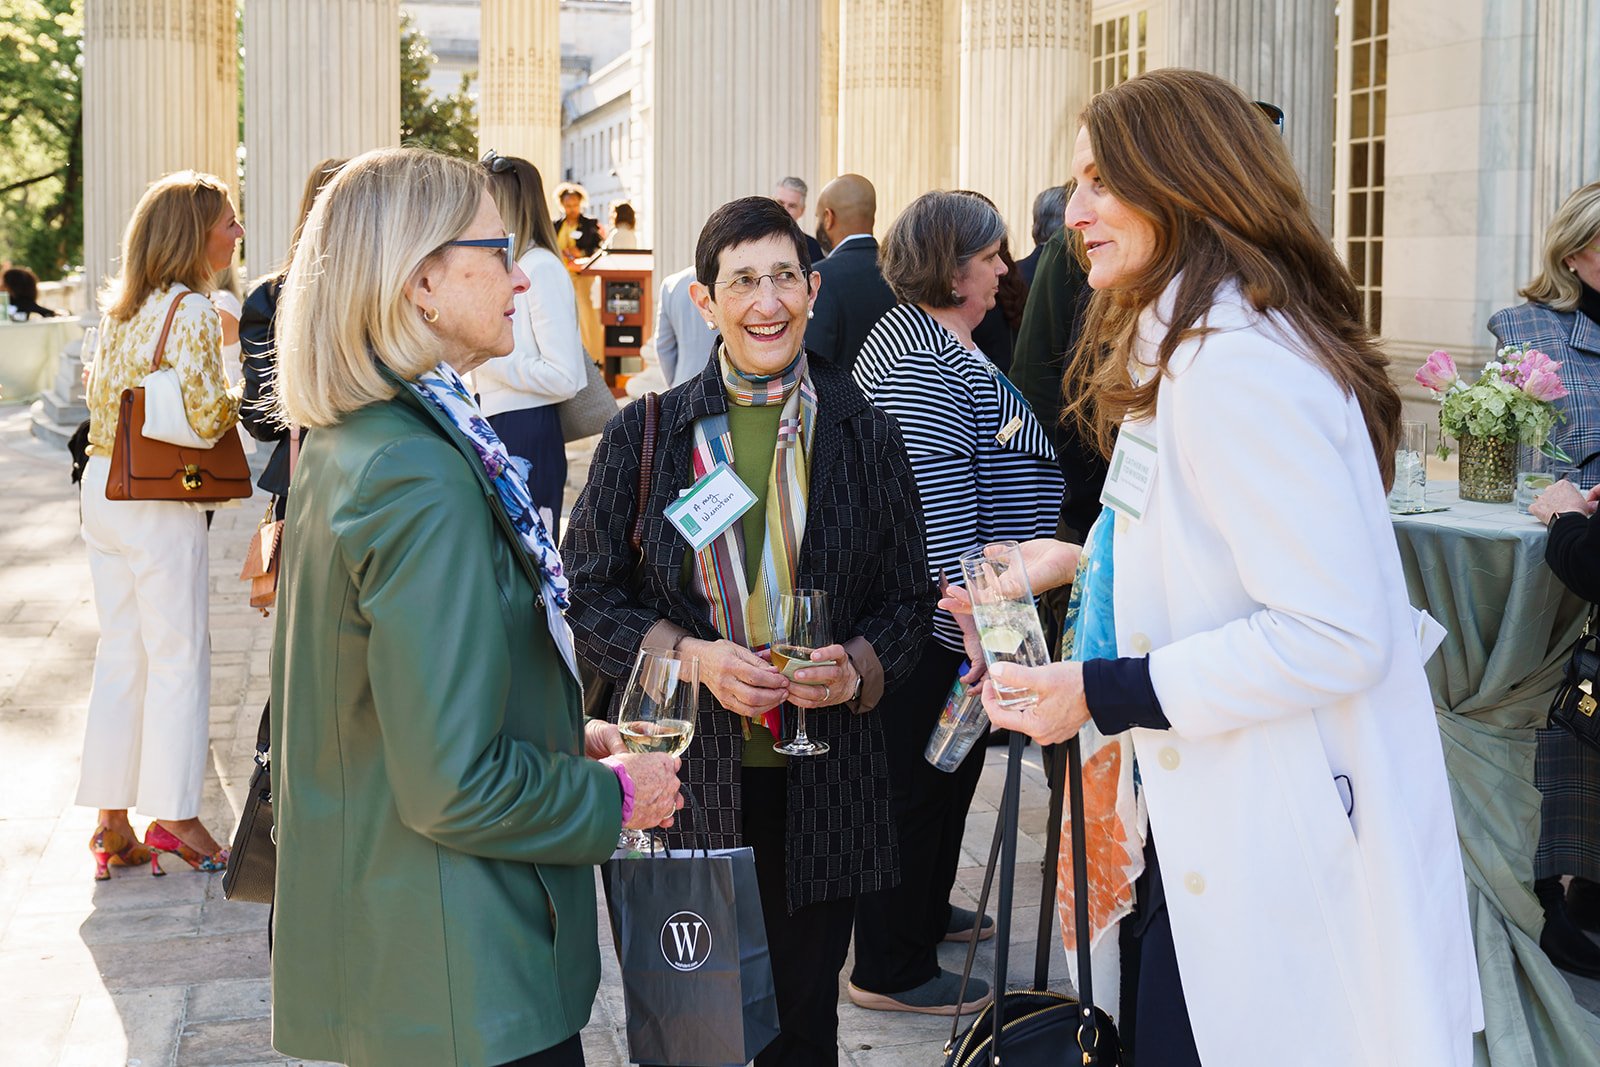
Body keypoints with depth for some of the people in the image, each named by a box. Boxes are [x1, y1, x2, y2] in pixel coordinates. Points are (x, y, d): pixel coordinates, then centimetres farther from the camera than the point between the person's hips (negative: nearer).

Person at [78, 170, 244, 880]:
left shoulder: (121, 307, 10)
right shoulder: (191, 310, -14)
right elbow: (206, 418, -18)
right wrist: (244, 391, 0)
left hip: (102, 491, 8)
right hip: (159, 501, -8)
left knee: (120, 656, 12)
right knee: (178, 658, 2)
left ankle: (111, 821, 17)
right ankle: (172, 816, 8)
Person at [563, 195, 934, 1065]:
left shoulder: (864, 435, 5)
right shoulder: (644, 436, 2)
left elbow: (909, 598, 9)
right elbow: (589, 595, 3)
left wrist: (856, 667, -12)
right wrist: (694, 657, -13)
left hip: (822, 789, 1)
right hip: (685, 778, -1)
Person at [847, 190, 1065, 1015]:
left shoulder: (940, 342, 16)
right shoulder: (924, 359, -20)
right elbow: (934, 499, -26)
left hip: (947, 609, 11)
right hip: (936, 617, -11)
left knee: (947, 767, 22)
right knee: (916, 780, -2)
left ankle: (924, 908, 40)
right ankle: (892, 970, 9)